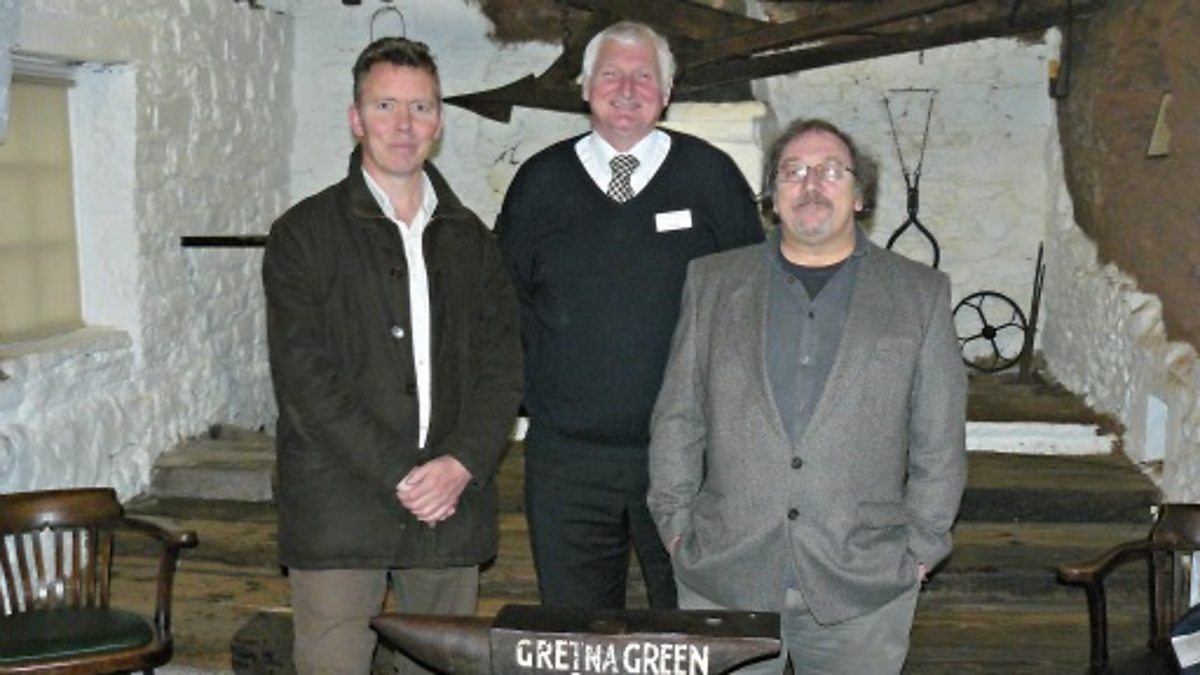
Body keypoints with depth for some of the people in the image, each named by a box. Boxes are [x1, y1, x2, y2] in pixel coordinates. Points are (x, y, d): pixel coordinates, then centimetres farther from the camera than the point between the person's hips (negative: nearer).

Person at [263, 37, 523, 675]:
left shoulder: (469, 238, 13)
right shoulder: (304, 233, 1)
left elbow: (502, 365, 8)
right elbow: (304, 378, -7)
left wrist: (461, 464, -8)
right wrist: (399, 476, -13)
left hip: (452, 503, 4)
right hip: (337, 511, -3)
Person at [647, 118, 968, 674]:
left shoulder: (919, 294, 6)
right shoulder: (712, 282, 8)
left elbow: (940, 440, 6)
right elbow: (677, 417, 9)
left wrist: (922, 545, 2)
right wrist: (676, 524, 4)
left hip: (863, 581, 0)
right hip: (722, 574, 1)